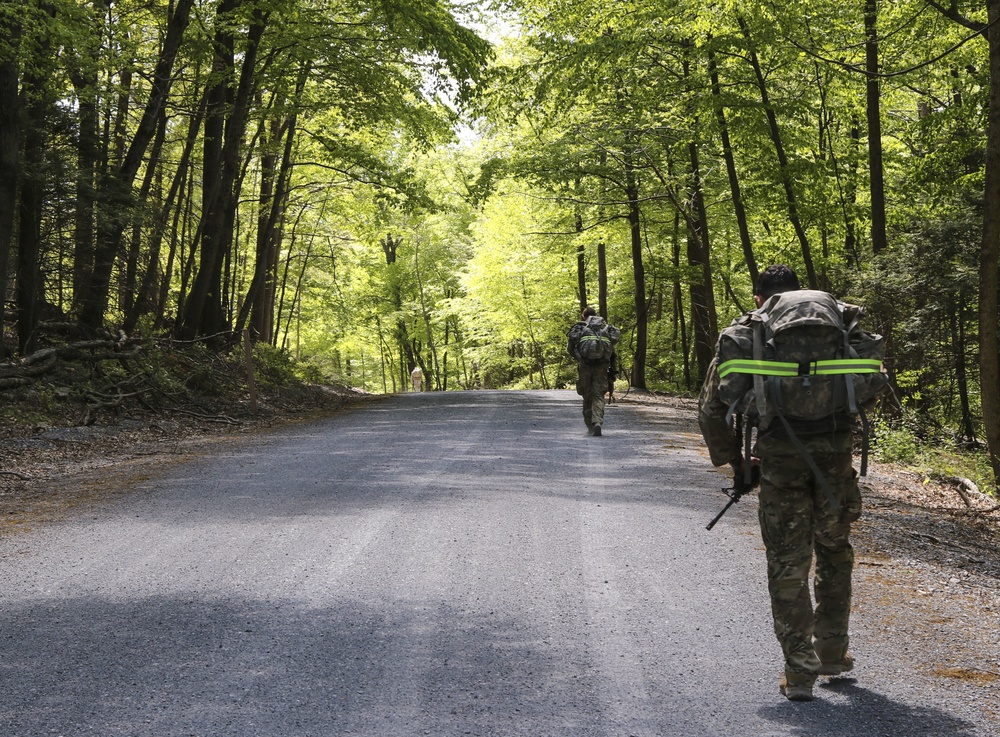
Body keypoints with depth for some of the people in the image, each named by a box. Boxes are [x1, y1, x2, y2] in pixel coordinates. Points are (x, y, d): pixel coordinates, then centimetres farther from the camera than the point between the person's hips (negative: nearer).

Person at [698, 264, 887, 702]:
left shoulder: (741, 333, 11)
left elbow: (711, 407, 7)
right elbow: (875, 378, 13)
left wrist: (732, 458, 17)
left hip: (779, 453, -2)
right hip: (835, 448, 2)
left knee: (787, 564, 6)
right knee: (833, 551, 21)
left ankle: (799, 671, 7)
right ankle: (832, 652, 27)